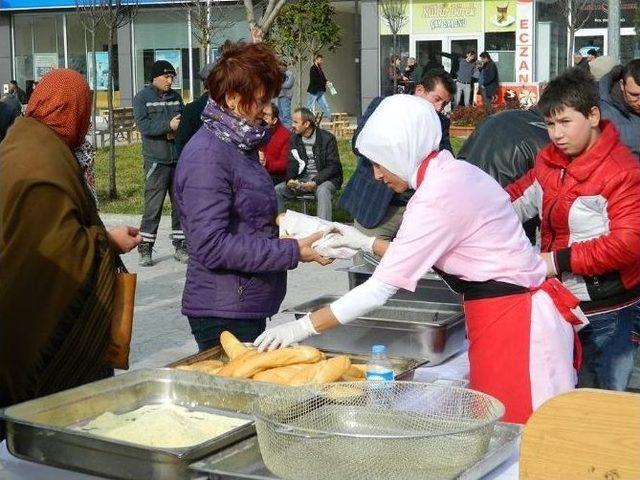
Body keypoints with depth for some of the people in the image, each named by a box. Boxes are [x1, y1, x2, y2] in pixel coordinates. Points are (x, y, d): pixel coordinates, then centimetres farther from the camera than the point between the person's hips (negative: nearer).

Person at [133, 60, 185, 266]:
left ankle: (180, 246, 16)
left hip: (179, 158, 5)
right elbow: (143, 125, -12)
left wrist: (178, 129, -11)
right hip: (156, 160, -4)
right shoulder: (142, 98, 0)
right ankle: (145, 248, 4)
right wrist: (168, 125, -20)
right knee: (153, 206, -4)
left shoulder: (176, 96, 13)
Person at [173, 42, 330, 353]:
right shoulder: (207, 157, -18)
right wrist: (292, 252, -22)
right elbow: (211, 246, -24)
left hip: (250, 308, 9)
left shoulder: (241, 146, 12)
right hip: (223, 314, -9)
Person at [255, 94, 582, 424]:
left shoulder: (436, 197, -19)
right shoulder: (456, 172, 8)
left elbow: (380, 289, -19)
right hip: (519, 311, 10)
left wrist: (300, 328, -13)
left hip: (509, 324, -10)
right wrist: (365, 243, 19)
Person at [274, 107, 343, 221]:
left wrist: (315, 182, -25)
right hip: (302, 179, 5)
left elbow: (333, 166, -11)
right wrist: (290, 180, -15)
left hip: (324, 179, -5)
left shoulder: (327, 138, -8)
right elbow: (292, 163, 8)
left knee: (322, 191, -39)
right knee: (277, 190, -14)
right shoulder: (295, 138, 8)